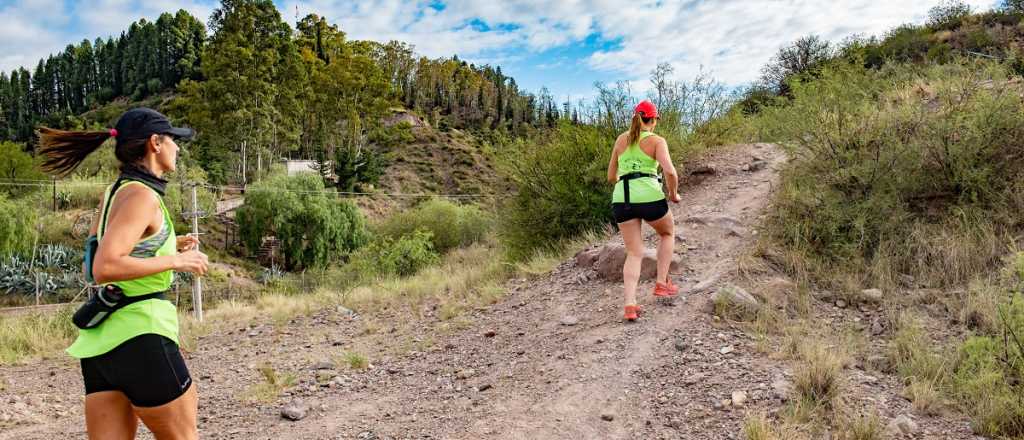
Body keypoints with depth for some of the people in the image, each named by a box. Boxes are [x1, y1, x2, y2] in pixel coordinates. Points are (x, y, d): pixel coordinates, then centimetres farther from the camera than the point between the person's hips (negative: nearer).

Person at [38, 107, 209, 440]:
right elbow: (104, 269, -24)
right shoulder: (142, 195, -14)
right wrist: (176, 261, -15)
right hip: (138, 335, -8)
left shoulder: (115, 191, 13)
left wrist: (169, 245, 19)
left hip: (101, 338, 8)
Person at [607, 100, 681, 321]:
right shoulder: (657, 141, 3)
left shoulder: (621, 139, 16)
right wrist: (674, 194, 6)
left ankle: (630, 304, -7)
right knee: (668, 233, 27)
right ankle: (661, 283, 21)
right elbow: (670, 172, -12)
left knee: (634, 254, 10)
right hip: (649, 197, -3)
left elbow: (611, 177, 21)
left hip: (622, 199, 4)